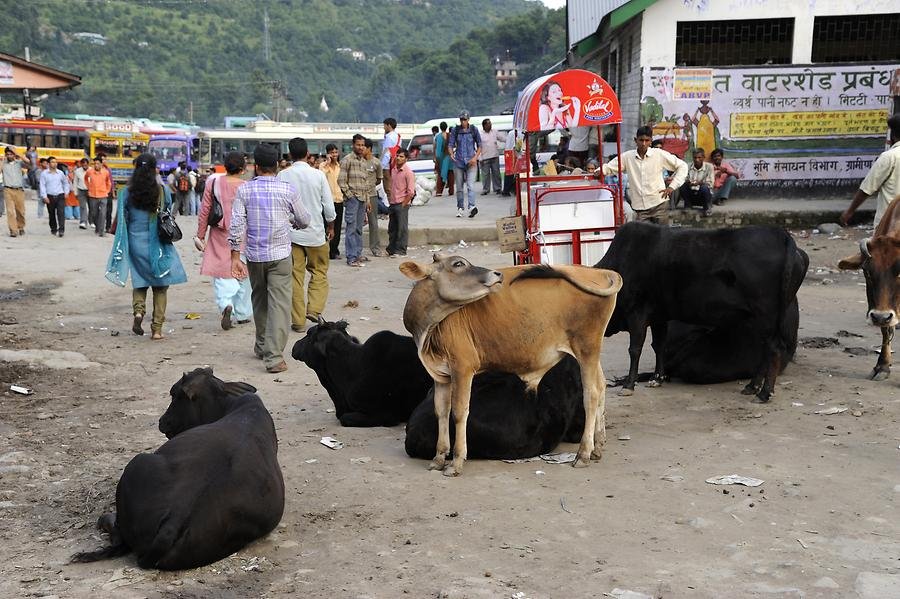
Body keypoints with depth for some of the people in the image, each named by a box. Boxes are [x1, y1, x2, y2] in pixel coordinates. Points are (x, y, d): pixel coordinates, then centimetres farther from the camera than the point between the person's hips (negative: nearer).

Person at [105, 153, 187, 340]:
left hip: (136, 243, 1)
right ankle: (157, 328, 3)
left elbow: (120, 220, 0)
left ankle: (138, 309, -9)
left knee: (139, 282, 18)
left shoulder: (126, 192, -4)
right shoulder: (163, 191, -5)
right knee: (161, 286, 7)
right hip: (158, 245, -1)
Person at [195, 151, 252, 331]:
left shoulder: (213, 182, -3)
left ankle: (226, 305, -21)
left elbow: (204, 210, 0)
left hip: (219, 237, 1)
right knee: (243, 275, 14)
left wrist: (201, 235, 8)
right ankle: (242, 314, 22)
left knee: (221, 275, 5)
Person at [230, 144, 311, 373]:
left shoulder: (244, 190, -2)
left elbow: (236, 224, -7)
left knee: (259, 300, 20)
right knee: (279, 303, -3)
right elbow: (304, 221, 7)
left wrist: (235, 257, -3)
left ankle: (262, 346, 33)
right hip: (280, 254, -2)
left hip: (254, 255, 2)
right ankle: (274, 356, -11)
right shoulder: (288, 190, -4)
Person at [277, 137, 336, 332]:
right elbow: (329, 206, -2)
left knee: (295, 276, 7)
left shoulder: (283, 176, -6)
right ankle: (314, 309, -2)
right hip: (315, 232, -1)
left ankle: (298, 320, 9)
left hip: (291, 233, 1)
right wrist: (331, 227, 14)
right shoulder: (318, 175, -7)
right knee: (319, 272, 14)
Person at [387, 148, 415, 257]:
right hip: (393, 203, 7)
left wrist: (403, 205, -14)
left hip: (402, 204, -7)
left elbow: (411, 192, -14)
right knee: (392, 228, 14)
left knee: (402, 228, -2)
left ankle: (401, 251, 4)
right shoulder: (394, 169, 10)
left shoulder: (408, 172, -11)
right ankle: (391, 249, 24)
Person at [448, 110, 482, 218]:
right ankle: (460, 208, 18)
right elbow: (450, 144, 5)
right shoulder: (455, 130, 6)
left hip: (470, 161, -2)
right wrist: (451, 154, -16)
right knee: (459, 186, 7)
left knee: (470, 185, -16)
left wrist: (475, 157, -7)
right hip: (458, 161, 2)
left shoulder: (474, 130, 3)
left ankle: (472, 206, -30)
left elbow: (479, 146, 8)